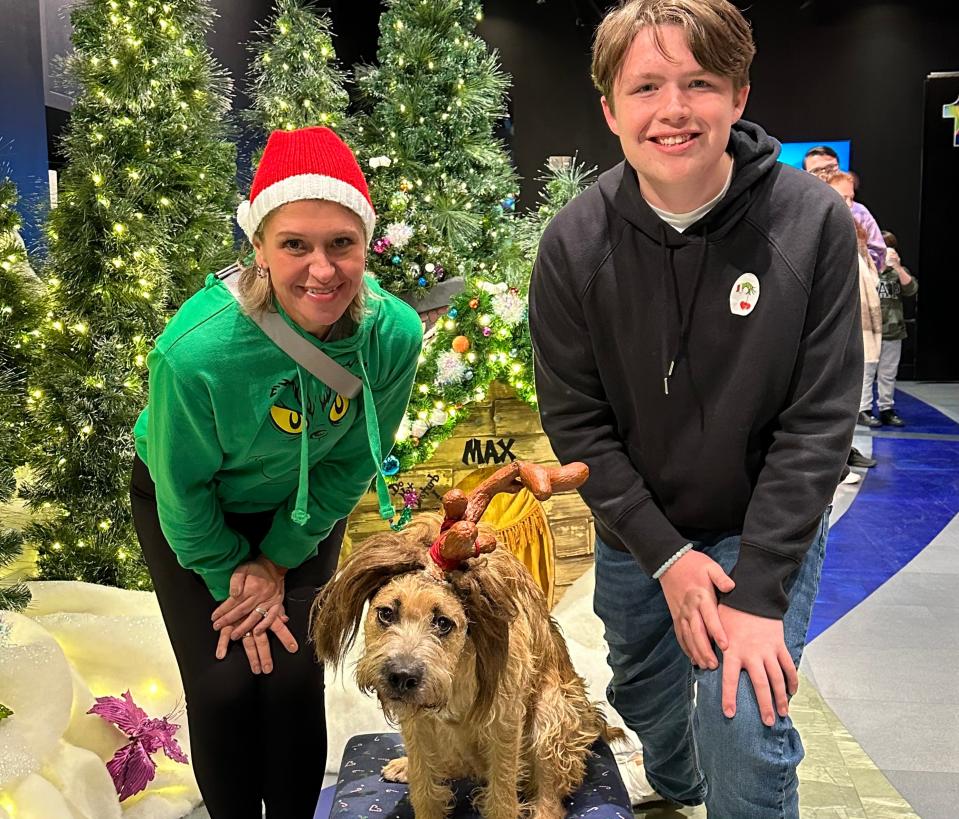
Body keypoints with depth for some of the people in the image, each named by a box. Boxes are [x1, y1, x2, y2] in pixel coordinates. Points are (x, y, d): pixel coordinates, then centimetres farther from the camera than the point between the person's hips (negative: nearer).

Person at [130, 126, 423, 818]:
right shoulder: (196, 351, -38)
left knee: (295, 680, -2)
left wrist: (279, 559, -7)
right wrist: (229, 576, -7)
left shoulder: (394, 333, -28)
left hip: (302, 513, 2)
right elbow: (183, 488, -19)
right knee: (223, 689, -3)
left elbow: (353, 463, -10)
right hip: (194, 515, -2)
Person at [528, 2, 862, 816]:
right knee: (644, 697, 21)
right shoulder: (574, 244, -15)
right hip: (636, 532, 3)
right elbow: (574, 419, -10)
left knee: (746, 730, -14)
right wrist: (667, 556, -16)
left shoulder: (814, 222, -19)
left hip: (767, 530, -2)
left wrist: (759, 593, -20)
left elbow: (818, 421, -17)